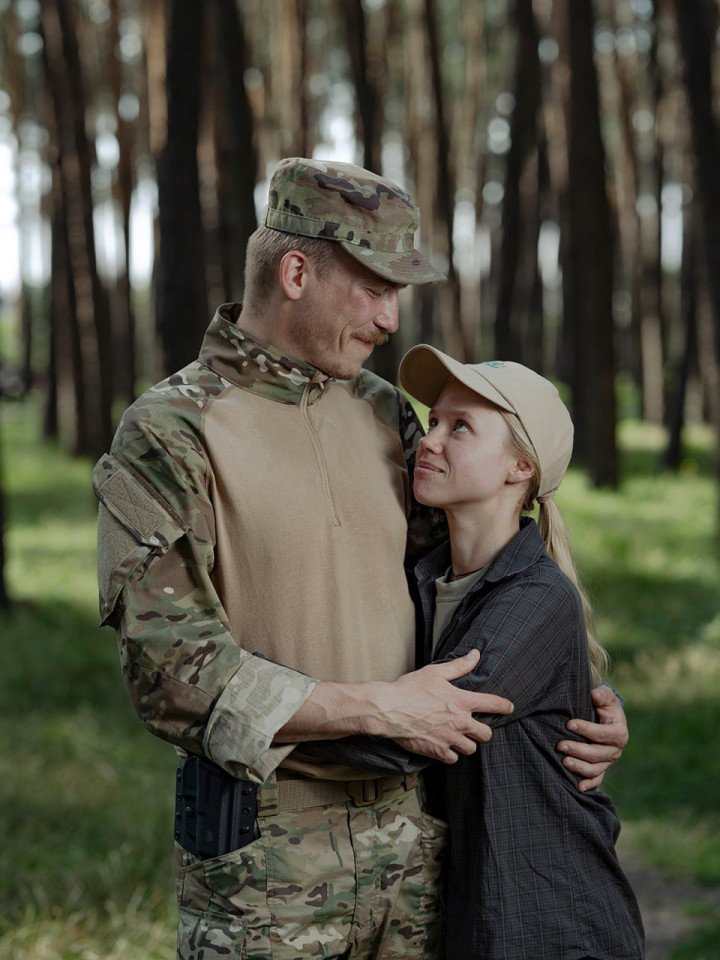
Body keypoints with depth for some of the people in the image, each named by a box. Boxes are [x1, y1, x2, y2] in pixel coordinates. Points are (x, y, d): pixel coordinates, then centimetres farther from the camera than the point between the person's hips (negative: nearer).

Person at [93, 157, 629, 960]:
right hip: (262, 848, -6)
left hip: (408, 825, 6)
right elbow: (172, 673, -19)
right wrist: (379, 708, -19)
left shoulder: (381, 413, 9)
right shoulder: (168, 436, -10)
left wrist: (592, 695, 8)